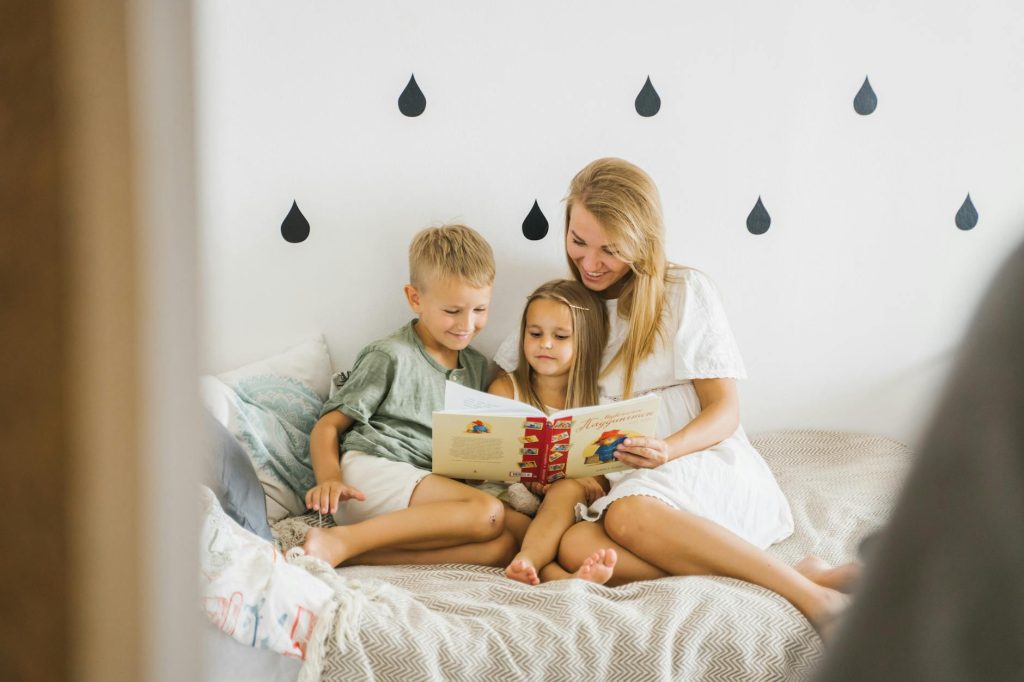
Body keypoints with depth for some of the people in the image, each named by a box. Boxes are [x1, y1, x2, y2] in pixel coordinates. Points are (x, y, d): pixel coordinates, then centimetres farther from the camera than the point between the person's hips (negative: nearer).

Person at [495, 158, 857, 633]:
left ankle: (808, 591, -37)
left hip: (705, 465, -3)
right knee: (575, 547, -35)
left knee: (628, 515, -39)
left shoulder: (686, 292, 5)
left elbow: (724, 410, 2)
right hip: (619, 486, 3)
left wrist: (669, 449, -20)